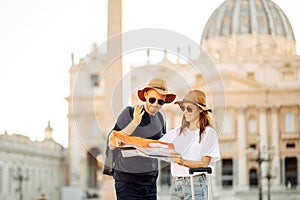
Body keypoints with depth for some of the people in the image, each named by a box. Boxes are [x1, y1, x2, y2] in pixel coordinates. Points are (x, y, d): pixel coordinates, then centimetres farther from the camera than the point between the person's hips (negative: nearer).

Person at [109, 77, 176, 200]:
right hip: (127, 180, -5)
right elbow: (112, 144, -14)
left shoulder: (160, 118, 10)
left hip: (150, 180, 6)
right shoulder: (129, 113, -8)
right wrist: (134, 123, -20)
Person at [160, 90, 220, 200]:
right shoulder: (177, 132, 14)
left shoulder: (209, 132, 0)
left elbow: (205, 163, -7)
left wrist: (183, 161, -21)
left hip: (196, 184, -4)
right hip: (176, 183, 5)